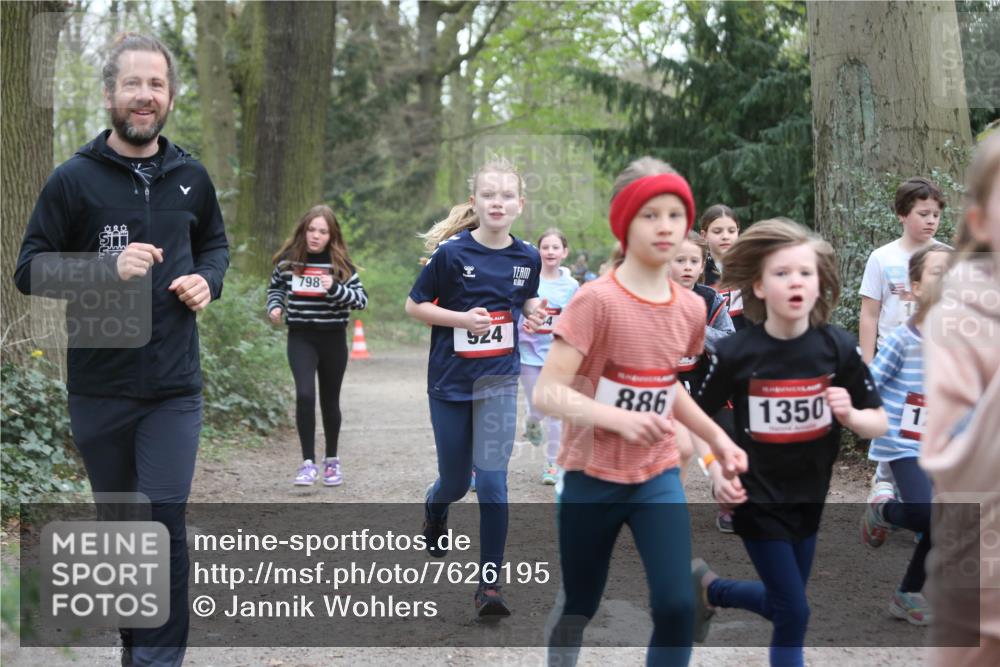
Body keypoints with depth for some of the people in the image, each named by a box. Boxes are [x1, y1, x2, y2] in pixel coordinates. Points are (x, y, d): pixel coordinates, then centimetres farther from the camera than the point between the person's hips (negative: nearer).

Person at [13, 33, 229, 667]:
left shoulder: (191, 177, 5)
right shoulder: (75, 178, -5)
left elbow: (215, 244, 22)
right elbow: (30, 268, -6)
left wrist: (208, 281, -1)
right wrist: (108, 267, -21)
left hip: (174, 387, 1)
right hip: (98, 387, -1)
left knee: (164, 521, -8)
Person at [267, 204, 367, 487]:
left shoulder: (340, 263, -4)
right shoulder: (289, 260, -1)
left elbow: (362, 299, -8)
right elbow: (275, 286, 17)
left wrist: (335, 288, -24)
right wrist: (275, 306, -2)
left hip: (333, 339, 0)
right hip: (301, 338, 0)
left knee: (329, 400, 11)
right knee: (305, 395, -18)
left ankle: (332, 460, 31)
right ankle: (308, 463, -10)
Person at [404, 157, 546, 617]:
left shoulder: (527, 257, -2)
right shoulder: (451, 252, -12)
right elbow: (414, 306, -5)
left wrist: (534, 311, -6)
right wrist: (463, 319, -20)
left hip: (499, 379, 1)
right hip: (450, 381, -1)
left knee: (491, 481, -9)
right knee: (455, 482, 12)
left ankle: (490, 584, 0)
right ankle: (434, 511, 50)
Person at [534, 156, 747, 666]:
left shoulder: (689, 308, -1)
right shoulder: (596, 300, -18)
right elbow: (546, 394, -22)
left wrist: (717, 437, 5)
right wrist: (620, 419, -34)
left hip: (659, 477, 4)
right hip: (592, 478, -3)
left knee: (677, 607, -9)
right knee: (579, 605, 13)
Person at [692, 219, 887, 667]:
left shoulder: (839, 348, -11)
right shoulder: (734, 353, -16)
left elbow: (879, 424, -3)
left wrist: (850, 415, -25)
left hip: (809, 497, 4)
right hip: (758, 499, -4)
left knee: (782, 605, 20)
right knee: (794, 614, -6)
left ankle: (711, 586, 47)